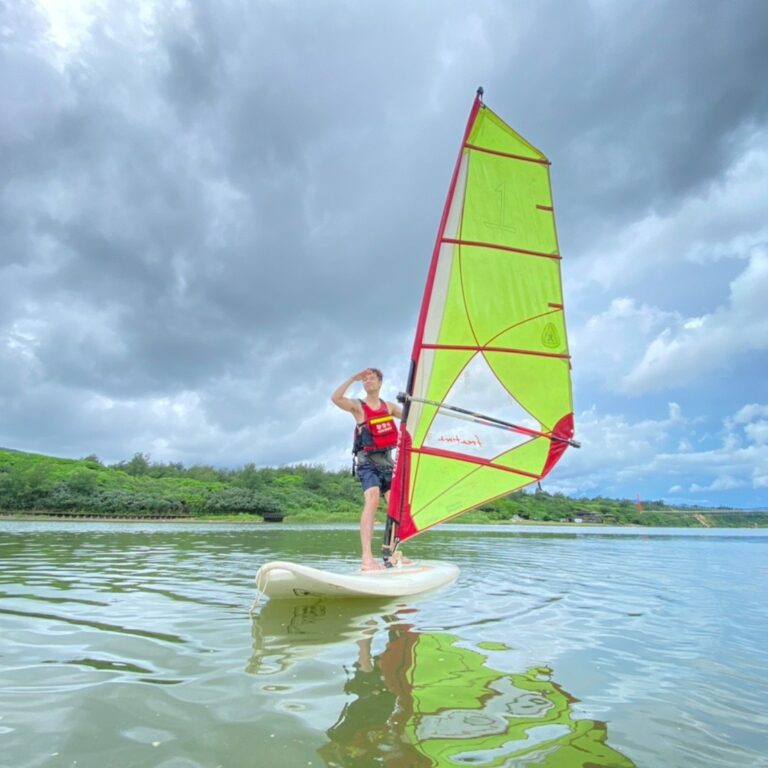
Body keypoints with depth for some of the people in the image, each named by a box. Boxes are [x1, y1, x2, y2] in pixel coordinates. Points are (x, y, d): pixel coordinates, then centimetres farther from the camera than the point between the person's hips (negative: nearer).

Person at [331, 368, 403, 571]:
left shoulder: (389, 406, 15)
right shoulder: (357, 406, 0)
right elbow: (335, 398, -19)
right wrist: (353, 378, -15)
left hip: (387, 460, 6)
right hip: (367, 461, -5)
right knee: (372, 500, -27)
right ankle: (367, 558, -32)